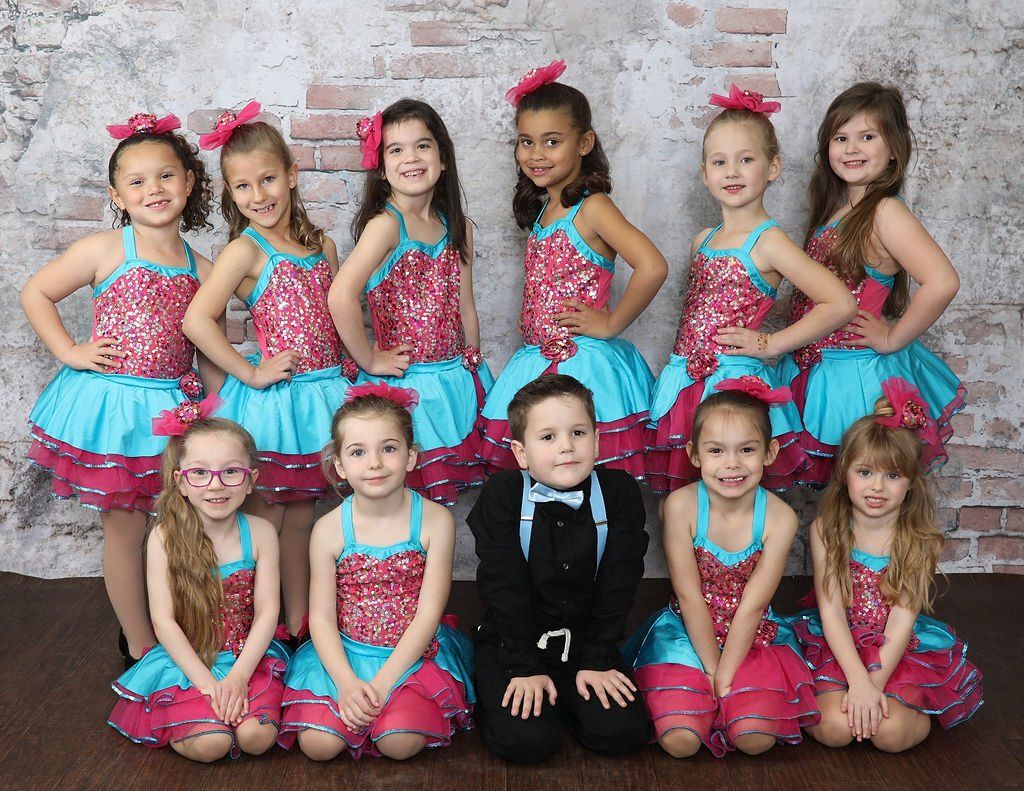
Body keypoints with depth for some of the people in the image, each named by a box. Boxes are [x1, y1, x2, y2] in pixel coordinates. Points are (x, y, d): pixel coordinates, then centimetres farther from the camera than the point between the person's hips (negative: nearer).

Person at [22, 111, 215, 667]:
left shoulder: (201, 270, 6)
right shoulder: (105, 250, -4)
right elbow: (35, 293, 2)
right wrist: (70, 352, -6)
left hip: (173, 408, 3)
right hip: (110, 407, -3)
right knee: (125, 531, 6)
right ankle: (141, 648, 20)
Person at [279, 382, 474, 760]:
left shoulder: (434, 521, -10)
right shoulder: (329, 530, -7)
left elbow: (428, 613, -11)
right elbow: (321, 618, -5)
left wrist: (383, 680, -18)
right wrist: (347, 682, -19)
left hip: (412, 654, -1)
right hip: (345, 656, 2)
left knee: (400, 743, -24)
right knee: (318, 744, -17)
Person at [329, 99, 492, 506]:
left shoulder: (457, 227, 7)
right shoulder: (385, 224, -14)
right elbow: (341, 296, -27)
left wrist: (474, 372, 14)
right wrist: (369, 361, -17)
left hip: (456, 378, 6)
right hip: (405, 382, -6)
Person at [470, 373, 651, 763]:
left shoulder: (619, 492, -8)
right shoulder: (502, 495, -13)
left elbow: (617, 585, -5)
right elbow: (504, 588, -13)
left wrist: (597, 660, -8)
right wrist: (525, 667, -15)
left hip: (585, 641, 2)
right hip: (512, 640, -2)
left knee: (624, 731, -15)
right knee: (526, 741, -20)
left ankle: (563, 697, 14)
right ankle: (494, 690, 12)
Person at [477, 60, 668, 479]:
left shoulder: (591, 208, -12)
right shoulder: (541, 209, 12)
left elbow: (652, 267, -26)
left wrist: (610, 324, -17)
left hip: (585, 363, -7)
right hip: (537, 362, 8)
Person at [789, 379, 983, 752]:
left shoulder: (920, 539, -7)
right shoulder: (826, 530, -7)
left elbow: (902, 619, -12)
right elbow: (831, 612, -11)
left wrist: (875, 683, -22)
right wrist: (858, 680, -22)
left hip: (900, 650, 0)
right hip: (837, 646, 0)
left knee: (891, 732, -22)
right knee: (834, 728, -24)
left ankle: (915, 707, 9)